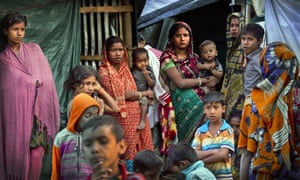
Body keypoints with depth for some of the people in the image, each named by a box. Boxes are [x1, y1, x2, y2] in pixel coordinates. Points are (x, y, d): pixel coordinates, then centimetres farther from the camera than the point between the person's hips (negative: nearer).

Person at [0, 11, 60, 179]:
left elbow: (46, 78, 5)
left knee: (36, 154, -8)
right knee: (16, 153, -4)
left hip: (35, 111, 1)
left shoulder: (35, 50, 12)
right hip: (15, 113, -1)